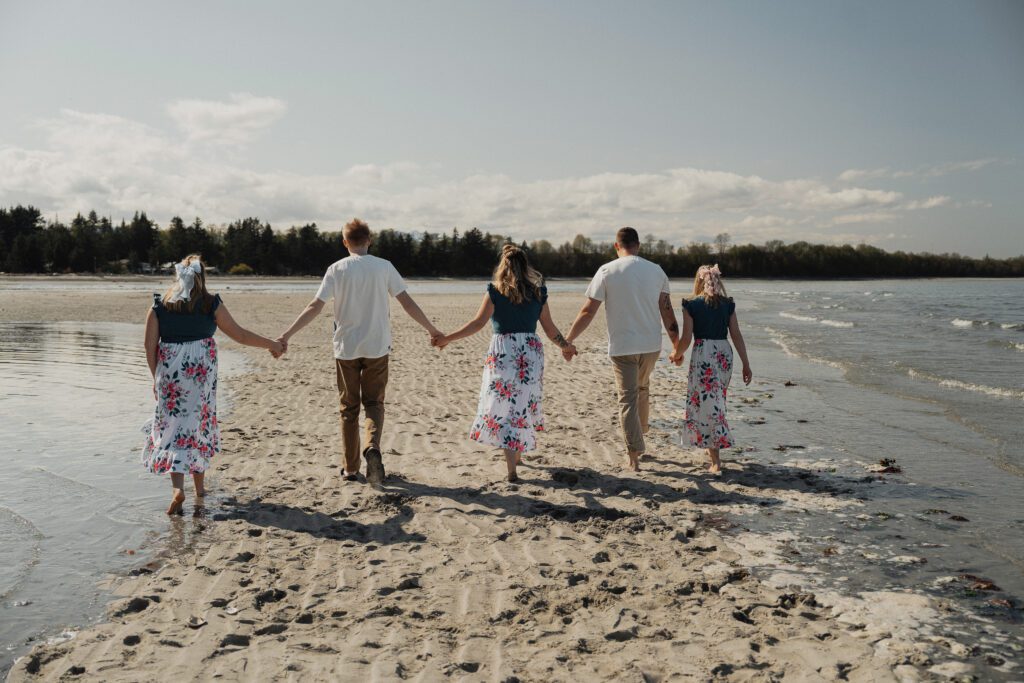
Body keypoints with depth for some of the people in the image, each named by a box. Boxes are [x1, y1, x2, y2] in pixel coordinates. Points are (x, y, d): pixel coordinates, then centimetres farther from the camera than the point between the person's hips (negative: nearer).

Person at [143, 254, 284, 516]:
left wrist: (156, 377, 10)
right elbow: (240, 334, 1)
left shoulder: (159, 305, 1)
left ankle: (177, 487, -13)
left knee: (171, 427, 5)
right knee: (199, 425, 13)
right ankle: (199, 490, 24)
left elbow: (150, 345, -1)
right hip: (201, 374, 0)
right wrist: (272, 345, 13)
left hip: (169, 374, 0)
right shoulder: (211, 305, -2)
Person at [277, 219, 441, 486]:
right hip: (377, 347, 0)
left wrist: (287, 335, -5)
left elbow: (315, 307, -10)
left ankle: (350, 467, 15)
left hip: (346, 348, 0)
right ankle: (372, 446, -17)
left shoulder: (337, 269, -4)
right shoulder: (384, 267, -1)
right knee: (374, 403, 11)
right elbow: (407, 303, -2)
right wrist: (432, 329, 9)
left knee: (349, 407, 11)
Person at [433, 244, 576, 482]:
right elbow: (549, 328, 9)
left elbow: (478, 323, -9)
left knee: (501, 407, 0)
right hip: (531, 352, 3)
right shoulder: (538, 292, 6)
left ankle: (511, 467, -9)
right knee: (524, 403, 17)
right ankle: (518, 452, 33)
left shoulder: (496, 291, -4)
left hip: (502, 351, -3)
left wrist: (447, 338, -4)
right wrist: (565, 346, 26)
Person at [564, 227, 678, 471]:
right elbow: (667, 312, 3)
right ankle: (639, 438, 36)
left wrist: (568, 341, 1)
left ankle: (634, 455, 2)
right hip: (651, 345, 3)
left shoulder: (606, 271, -7)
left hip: (622, 346, -3)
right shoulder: (656, 270, 2)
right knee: (642, 390, 24)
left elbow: (588, 311, -8)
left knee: (627, 398, 3)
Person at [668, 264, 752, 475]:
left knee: (707, 403, -1)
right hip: (724, 354, 4)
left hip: (703, 355, -4)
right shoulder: (728, 305, 6)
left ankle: (716, 461, -5)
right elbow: (737, 336, 3)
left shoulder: (691, 305, -4)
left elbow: (686, 338, -7)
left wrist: (676, 354, 12)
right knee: (716, 400, 20)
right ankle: (713, 447, 35)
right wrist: (746, 364, 7)